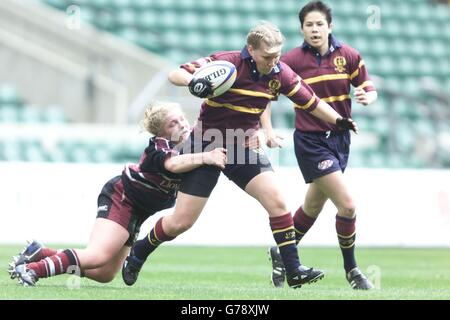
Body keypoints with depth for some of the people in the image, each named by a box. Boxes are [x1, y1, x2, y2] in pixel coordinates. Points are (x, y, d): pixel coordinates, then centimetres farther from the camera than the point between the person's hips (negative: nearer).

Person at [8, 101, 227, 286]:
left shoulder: (191, 142, 1)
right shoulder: (159, 147, -24)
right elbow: (173, 164, -45)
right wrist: (204, 158, -59)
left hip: (134, 214, 9)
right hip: (120, 198, -9)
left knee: (103, 274, 6)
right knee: (98, 256, -30)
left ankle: (39, 253, 15)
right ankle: (33, 268, -21)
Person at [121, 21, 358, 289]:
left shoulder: (280, 73, -6)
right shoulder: (227, 63, -21)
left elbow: (311, 102, 7)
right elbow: (175, 74, -20)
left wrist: (340, 121, 0)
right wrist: (192, 81, -41)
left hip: (243, 147, 4)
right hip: (206, 145, -4)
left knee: (277, 201, -15)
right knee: (181, 222, -2)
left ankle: (294, 271, -8)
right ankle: (138, 253, 24)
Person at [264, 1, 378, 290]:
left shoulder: (348, 55, -2)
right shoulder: (293, 60, -10)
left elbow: (369, 90, 3)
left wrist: (366, 97, -20)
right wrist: (269, 130, -14)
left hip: (340, 138, 5)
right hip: (311, 141, -5)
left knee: (314, 206, 18)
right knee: (347, 205, -14)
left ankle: (282, 254, 39)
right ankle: (350, 269, 5)